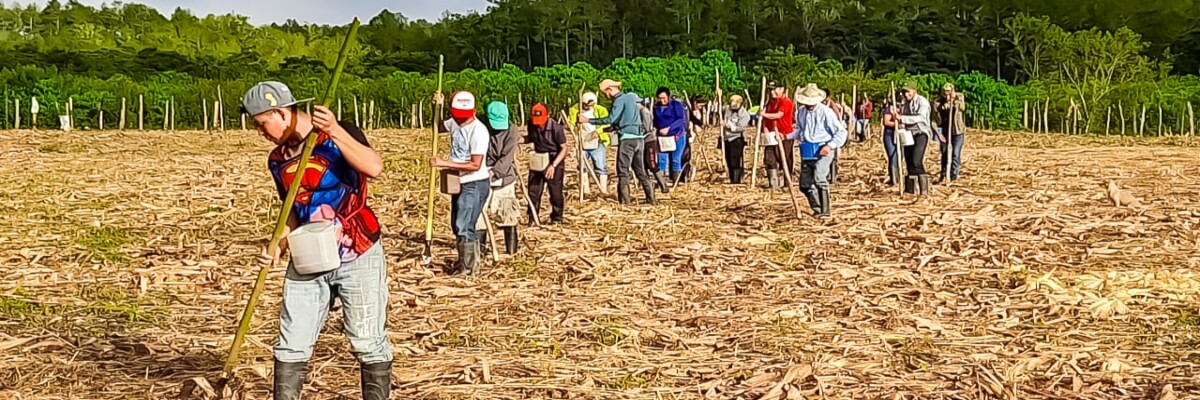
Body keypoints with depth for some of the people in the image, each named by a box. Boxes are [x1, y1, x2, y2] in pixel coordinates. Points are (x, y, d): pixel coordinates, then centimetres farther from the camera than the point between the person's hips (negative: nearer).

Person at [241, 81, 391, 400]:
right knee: (290, 347, 6)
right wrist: (279, 247, -1)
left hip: (358, 258, -5)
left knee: (369, 344, 3)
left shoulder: (339, 135, -13)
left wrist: (335, 132, -40)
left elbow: (375, 168, -32)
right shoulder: (277, 159, 6)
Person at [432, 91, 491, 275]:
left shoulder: (478, 130, -22)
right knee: (457, 225, 18)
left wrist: (445, 163, -24)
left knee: (464, 227, -9)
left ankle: (469, 269, 4)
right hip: (460, 183, 9)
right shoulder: (454, 123, 0)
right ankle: (464, 263, 32)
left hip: (475, 185, -9)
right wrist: (437, 107, 3)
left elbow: (475, 165, -25)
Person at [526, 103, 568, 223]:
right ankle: (532, 218, 16)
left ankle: (557, 218, 18)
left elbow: (564, 148, -16)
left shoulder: (556, 127, -21)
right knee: (533, 191, 5)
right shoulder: (532, 125, -8)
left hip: (554, 160, -4)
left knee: (555, 192, 2)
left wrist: (553, 165, -26)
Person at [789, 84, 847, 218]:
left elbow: (841, 132, -9)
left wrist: (830, 146, -20)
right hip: (807, 151, 7)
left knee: (819, 178, -25)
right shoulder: (801, 111, 7)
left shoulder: (826, 112, -11)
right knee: (805, 184, 8)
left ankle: (825, 211, -17)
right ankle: (817, 210, 25)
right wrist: (787, 136, 8)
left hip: (823, 150, -7)